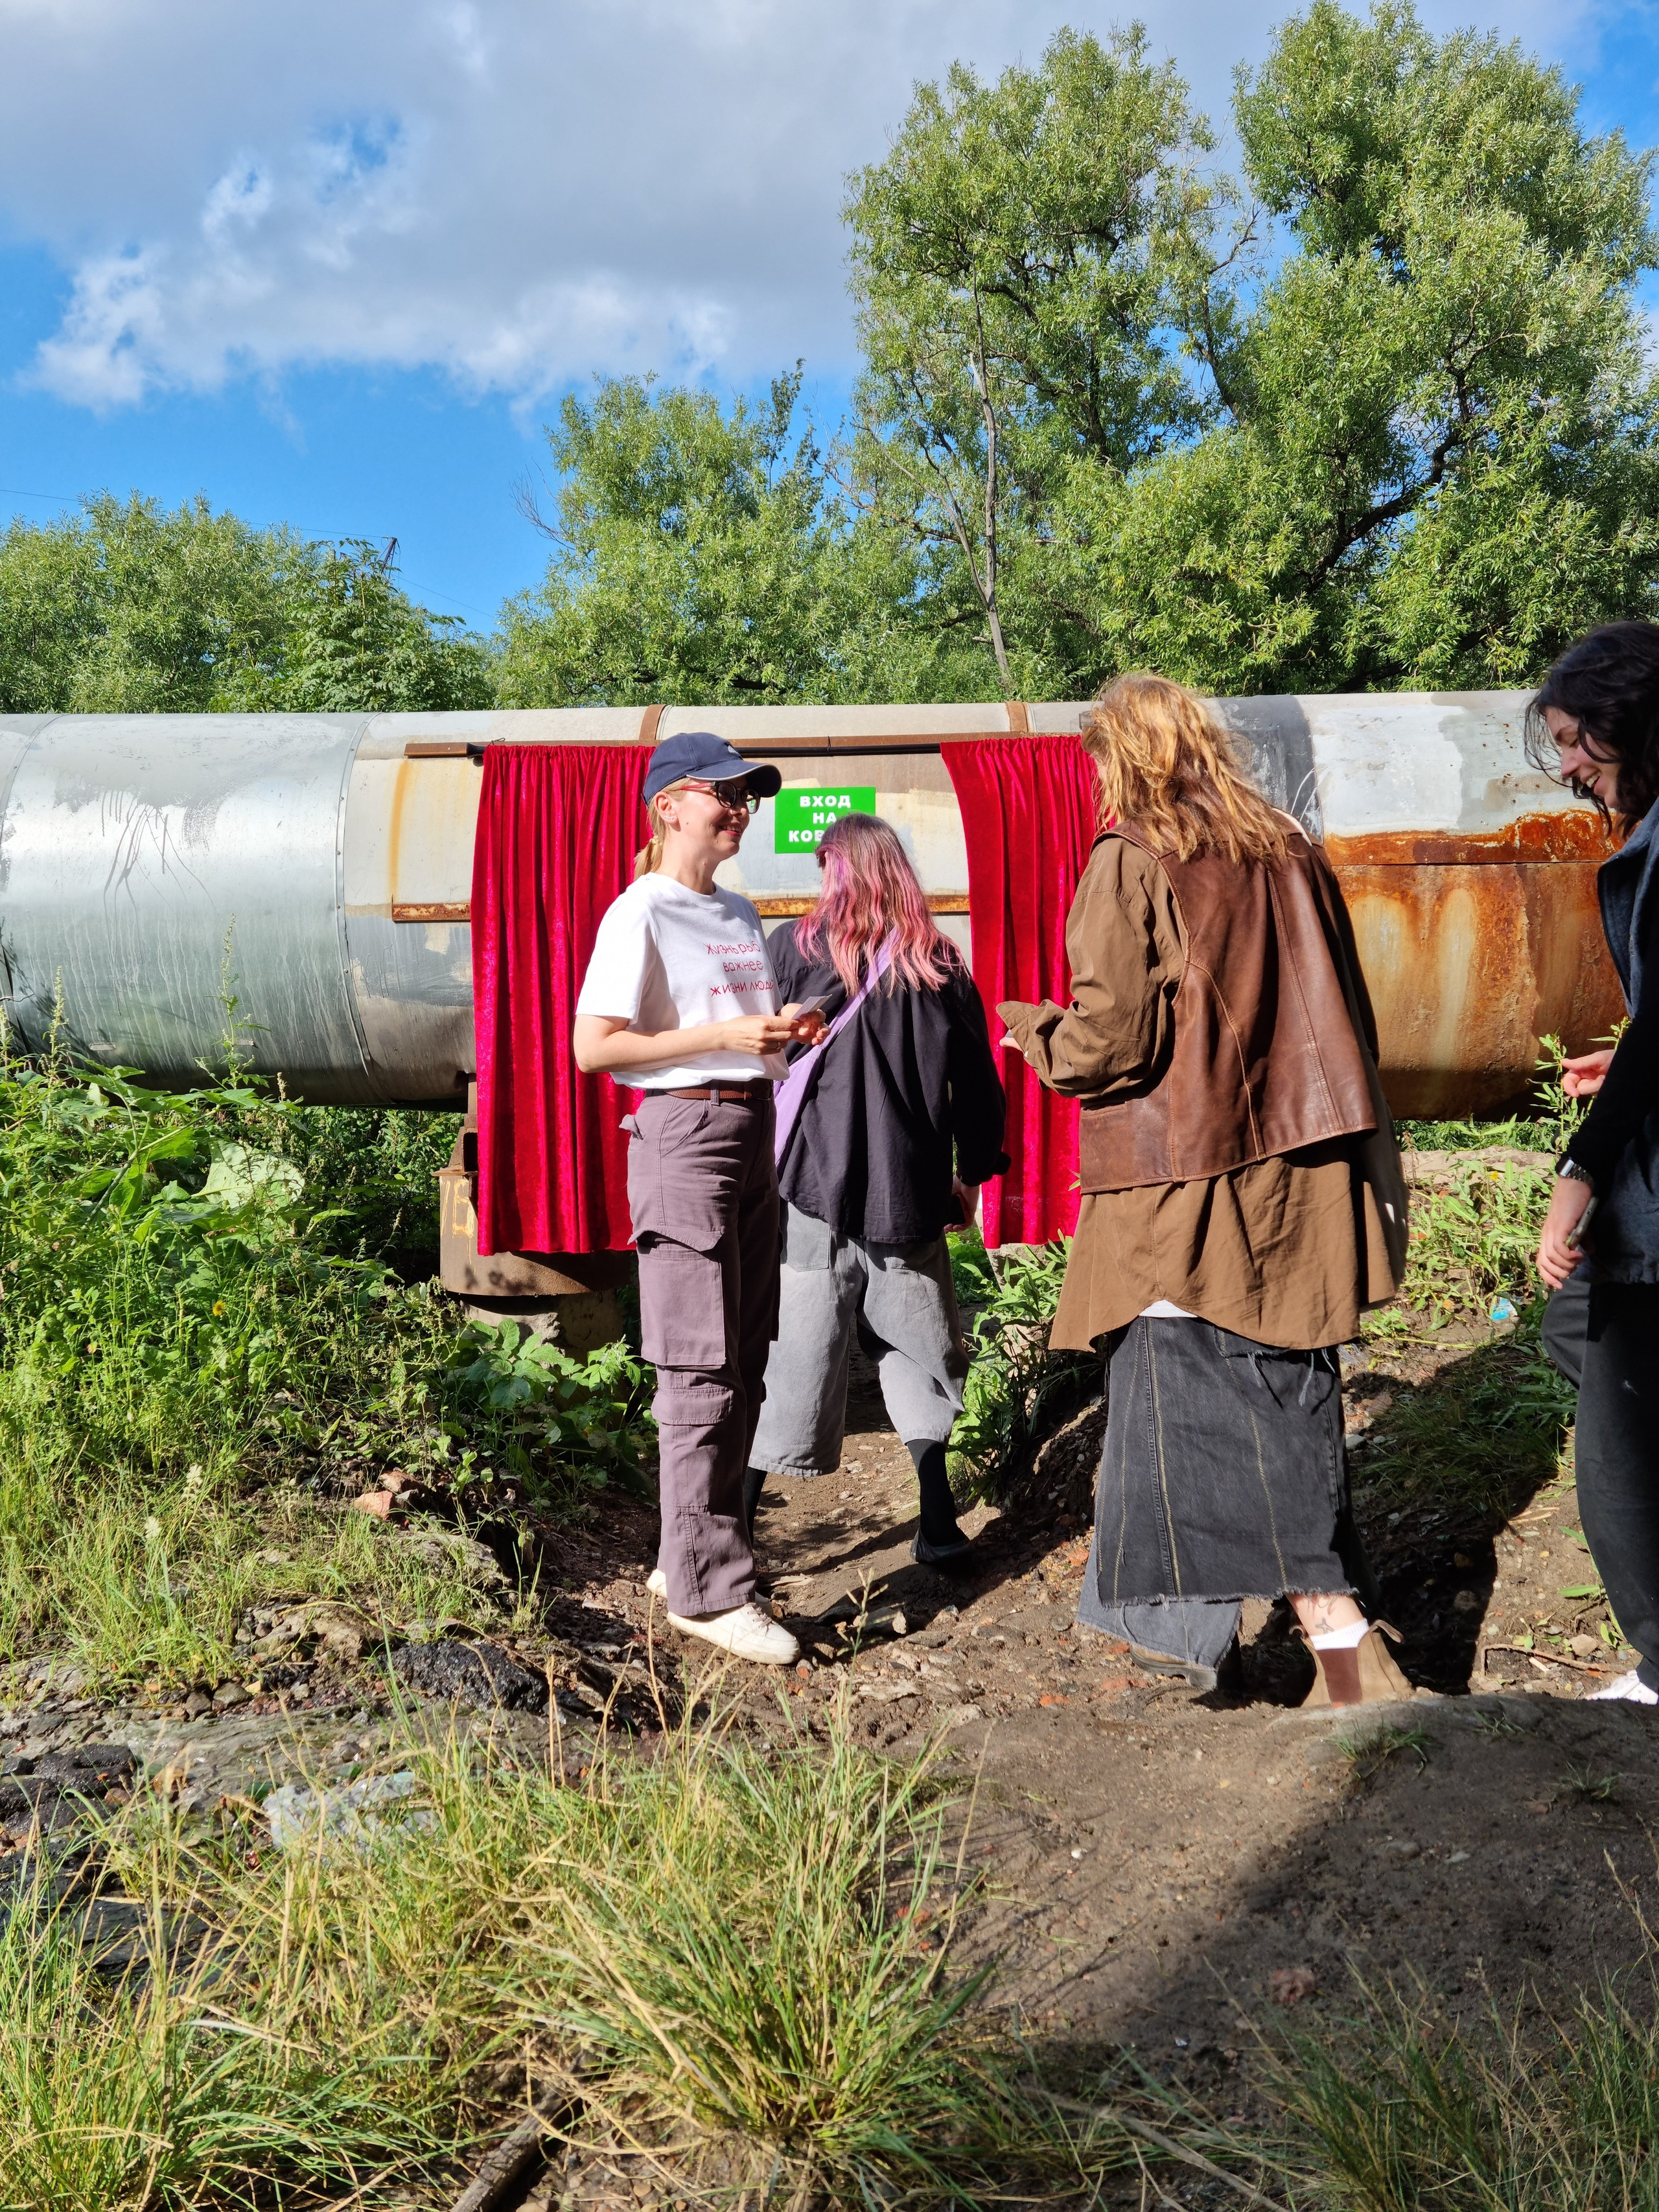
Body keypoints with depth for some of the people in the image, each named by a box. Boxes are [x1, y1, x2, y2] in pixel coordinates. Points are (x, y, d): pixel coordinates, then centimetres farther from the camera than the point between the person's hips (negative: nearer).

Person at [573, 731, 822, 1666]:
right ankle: (706, 1590, 4)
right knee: (703, 1374, -6)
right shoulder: (641, 913, -7)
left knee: (744, 1367, 12)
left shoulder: (742, 915, 17)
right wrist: (724, 1036, -17)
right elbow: (594, 1047, -13)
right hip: (685, 1131, -9)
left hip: (753, 1131, 9)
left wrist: (784, 1032, 3)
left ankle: (690, 1555, 25)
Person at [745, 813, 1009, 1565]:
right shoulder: (939, 964, 4)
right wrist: (973, 1171, 22)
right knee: (917, 1356, 14)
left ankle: (735, 1525, 7)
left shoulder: (795, 947, -2)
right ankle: (938, 1525, 16)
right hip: (908, 1193, 2)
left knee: (786, 1358, 3)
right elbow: (977, 1086, 8)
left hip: (811, 1188, -1)